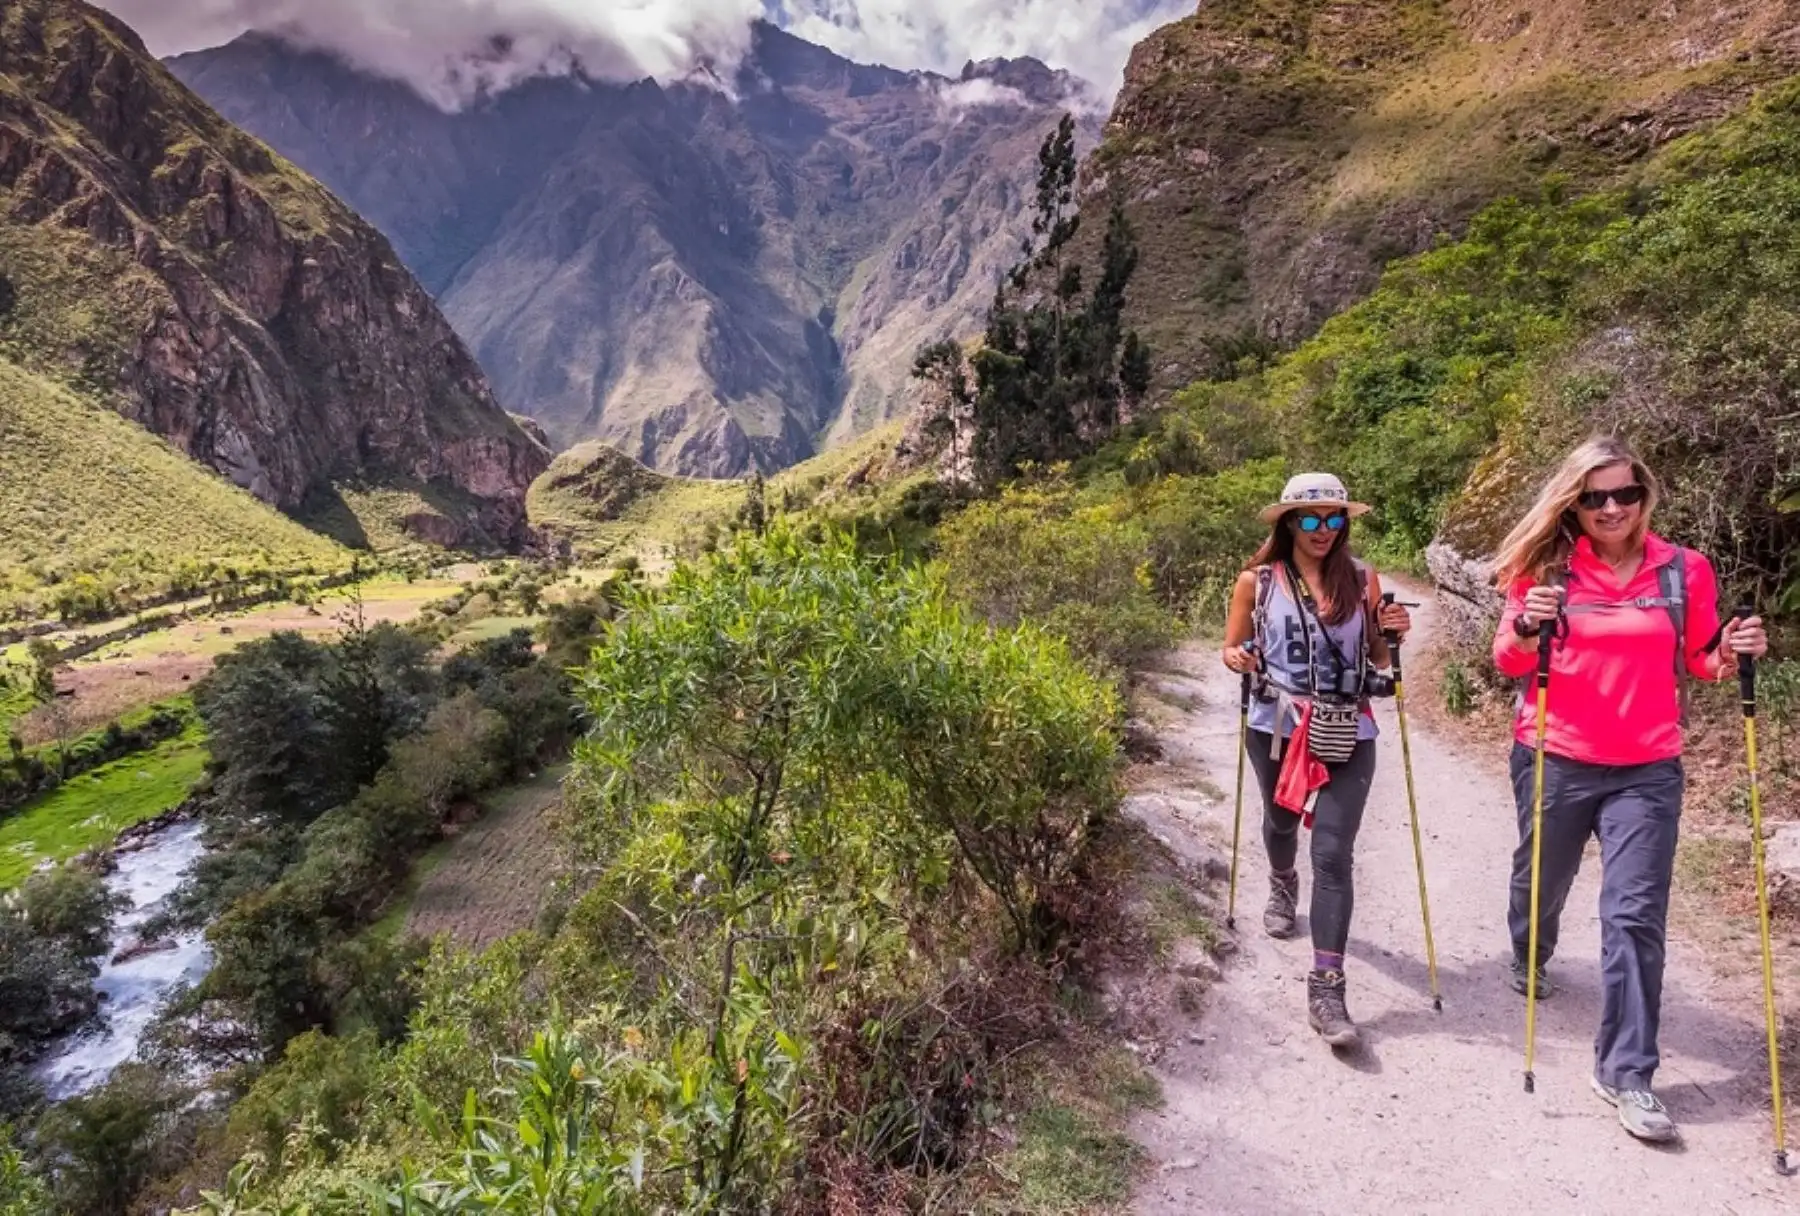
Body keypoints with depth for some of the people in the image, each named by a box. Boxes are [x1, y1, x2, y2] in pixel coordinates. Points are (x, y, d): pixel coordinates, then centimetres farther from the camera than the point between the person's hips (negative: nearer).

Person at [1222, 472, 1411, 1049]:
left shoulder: (1362, 580, 2)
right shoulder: (1256, 582, -1)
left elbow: (1377, 659, 12)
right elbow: (1232, 648, 8)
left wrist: (1391, 632, -9)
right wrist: (1238, 659, -15)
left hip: (1347, 734, -1)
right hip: (1277, 727, 1)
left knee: (1334, 854, -8)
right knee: (1281, 821, 23)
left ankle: (1326, 988, -6)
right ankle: (1282, 886, 58)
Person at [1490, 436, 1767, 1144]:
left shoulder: (1686, 571, -1)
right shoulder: (1547, 568, -5)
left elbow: (1699, 662, 9)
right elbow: (1508, 663, -1)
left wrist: (1732, 655, -12)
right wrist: (1526, 630, -21)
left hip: (1648, 771, 0)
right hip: (1553, 760, 0)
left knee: (1635, 916, -4)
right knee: (1541, 879, 19)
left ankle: (1626, 1073, 5)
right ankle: (1528, 959, 51)